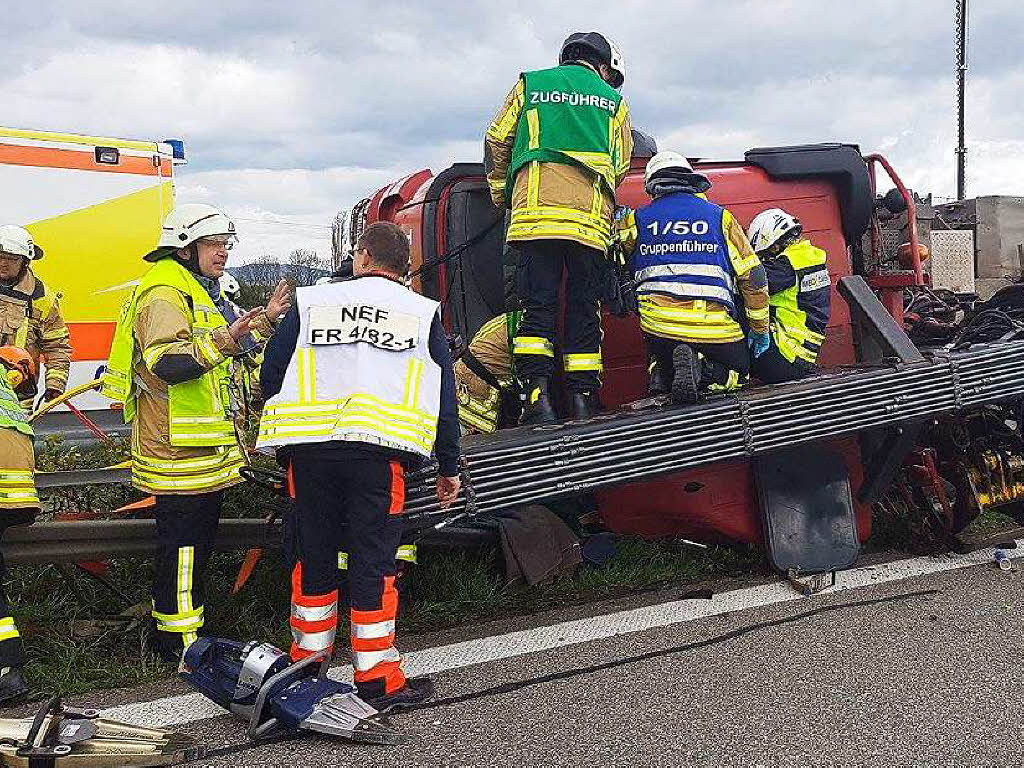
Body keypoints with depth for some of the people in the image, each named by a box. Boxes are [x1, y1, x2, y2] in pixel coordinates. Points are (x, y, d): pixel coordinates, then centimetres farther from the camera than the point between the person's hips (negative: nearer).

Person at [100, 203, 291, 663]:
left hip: (205, 448, 11)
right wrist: (223, 341, -41)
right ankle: (180, 642, 5)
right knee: (184, 544, -4)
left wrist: (266, 321, 17)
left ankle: (171, 627, 31)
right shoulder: (165, 293, -14)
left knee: (196, 540, 18)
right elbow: (166, 362, -29)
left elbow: (220, 360, 26)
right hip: (180, 449, -11)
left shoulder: (198, 292, 20)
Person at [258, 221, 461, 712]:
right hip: (378, 451, -1)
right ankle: (377, 679, 7)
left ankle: (306, 662, 24)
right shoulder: (422, 313, 11)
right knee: (372, 562, 2)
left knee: (314, 556, 13)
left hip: (309, 450, 2)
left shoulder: (311, 302, 12)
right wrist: (449, 467, 16)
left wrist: (285, 443, 23)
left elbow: (271, 375, 11)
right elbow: (443, 396, 9)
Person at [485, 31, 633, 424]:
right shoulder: (614, 101, 21)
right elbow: (620, 167, 21)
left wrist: (501, 194, 29)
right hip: (591, 220, 1)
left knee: (538, 305, -2)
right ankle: (582, 398, 2)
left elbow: (497, 141, 18)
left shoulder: (530, 84, 19)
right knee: (583, 309, 6)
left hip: (535, 211, 0)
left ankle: (537, 395, -13)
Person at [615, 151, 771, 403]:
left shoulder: (635, 220, 10)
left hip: (658, 326, 2)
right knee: (738, 371, 23)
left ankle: (662, 372, -3)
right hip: (715, 329, -1)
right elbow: (753, 277, 9)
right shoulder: (719, 215, 11)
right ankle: (702, 371, -10)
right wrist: (760, 330, 20)